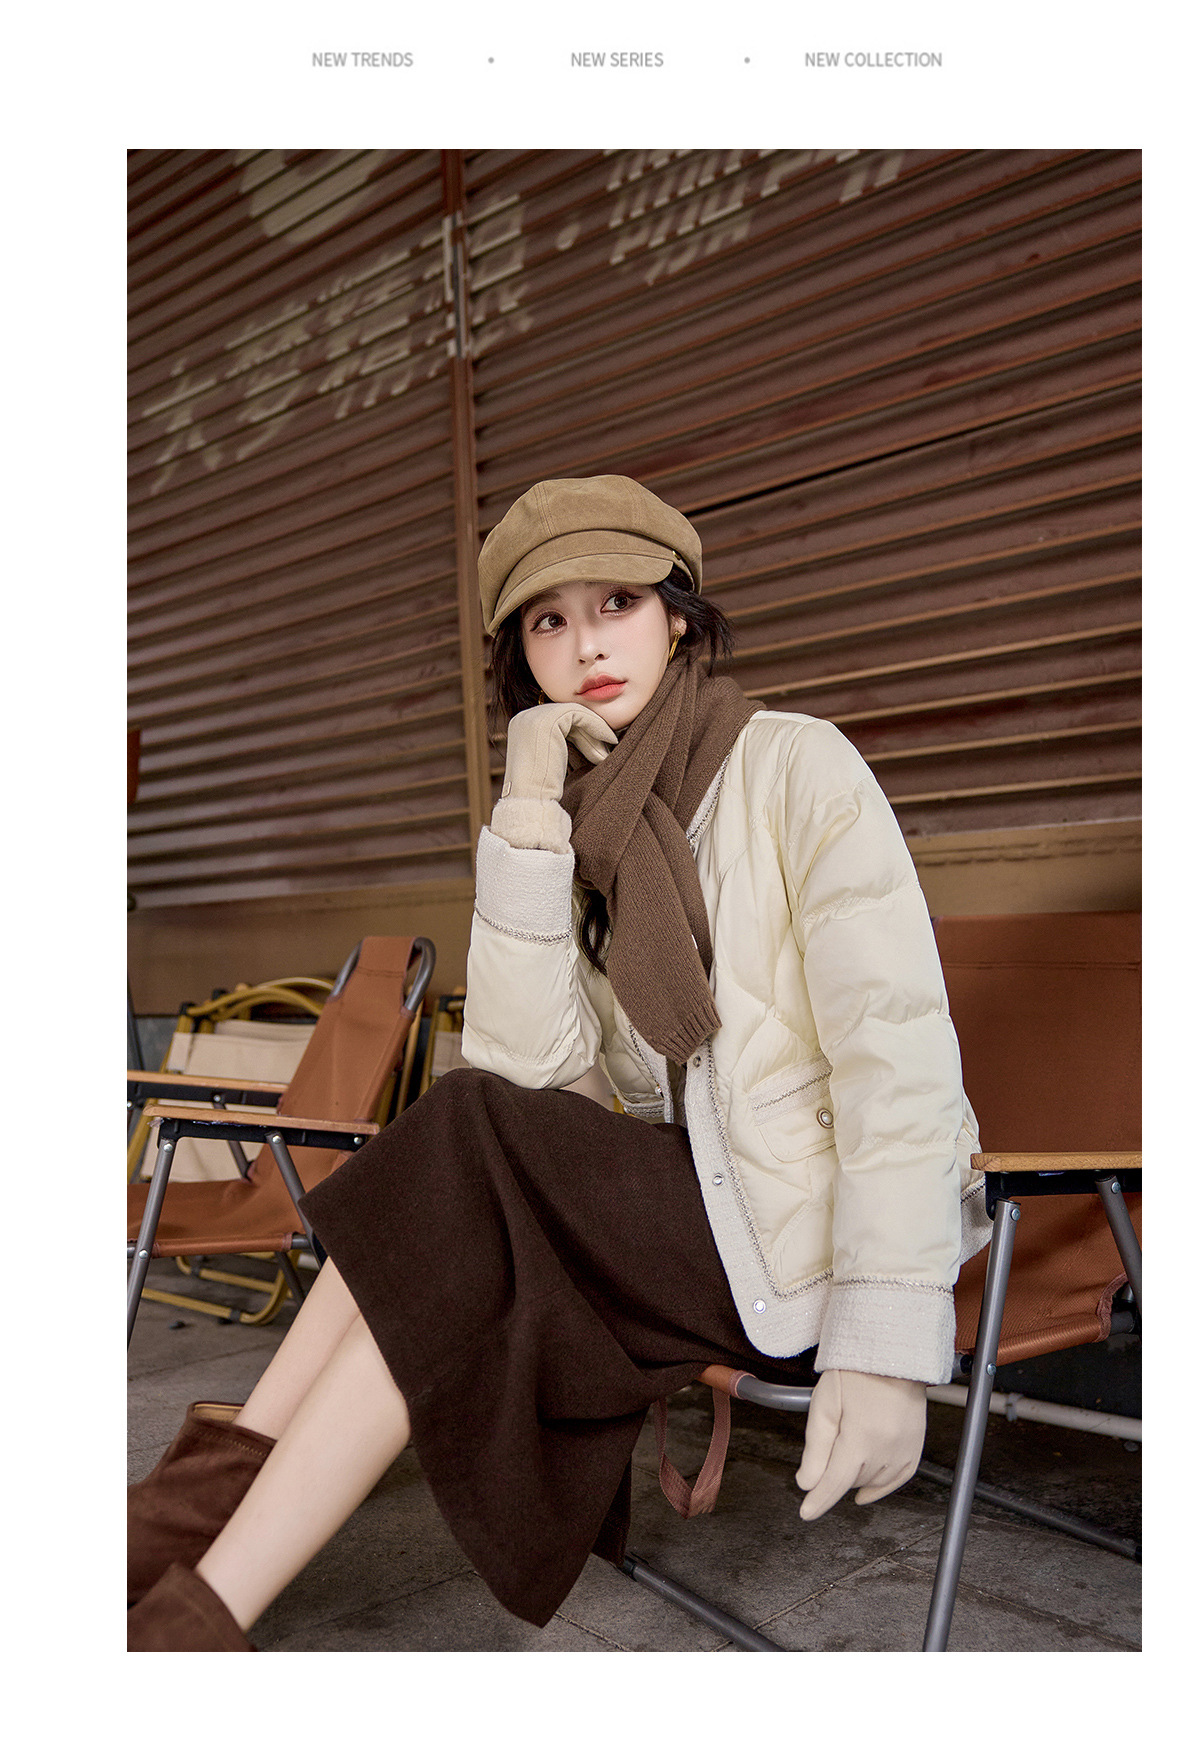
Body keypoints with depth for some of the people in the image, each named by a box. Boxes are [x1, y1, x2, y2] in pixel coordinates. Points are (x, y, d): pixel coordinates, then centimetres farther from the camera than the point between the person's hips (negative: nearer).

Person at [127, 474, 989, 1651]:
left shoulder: (795, 770, -10)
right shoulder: (584, 818, 7)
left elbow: (899, 1053, -17)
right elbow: (530, 1063, -7)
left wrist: (887, 1342, -25)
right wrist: (529, 821, -16)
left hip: (809, 1225, -6)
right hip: (688, 1199, 6)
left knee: (468, 1165, -22)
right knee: (457, 1149, -17)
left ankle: (204, 1606, -16)